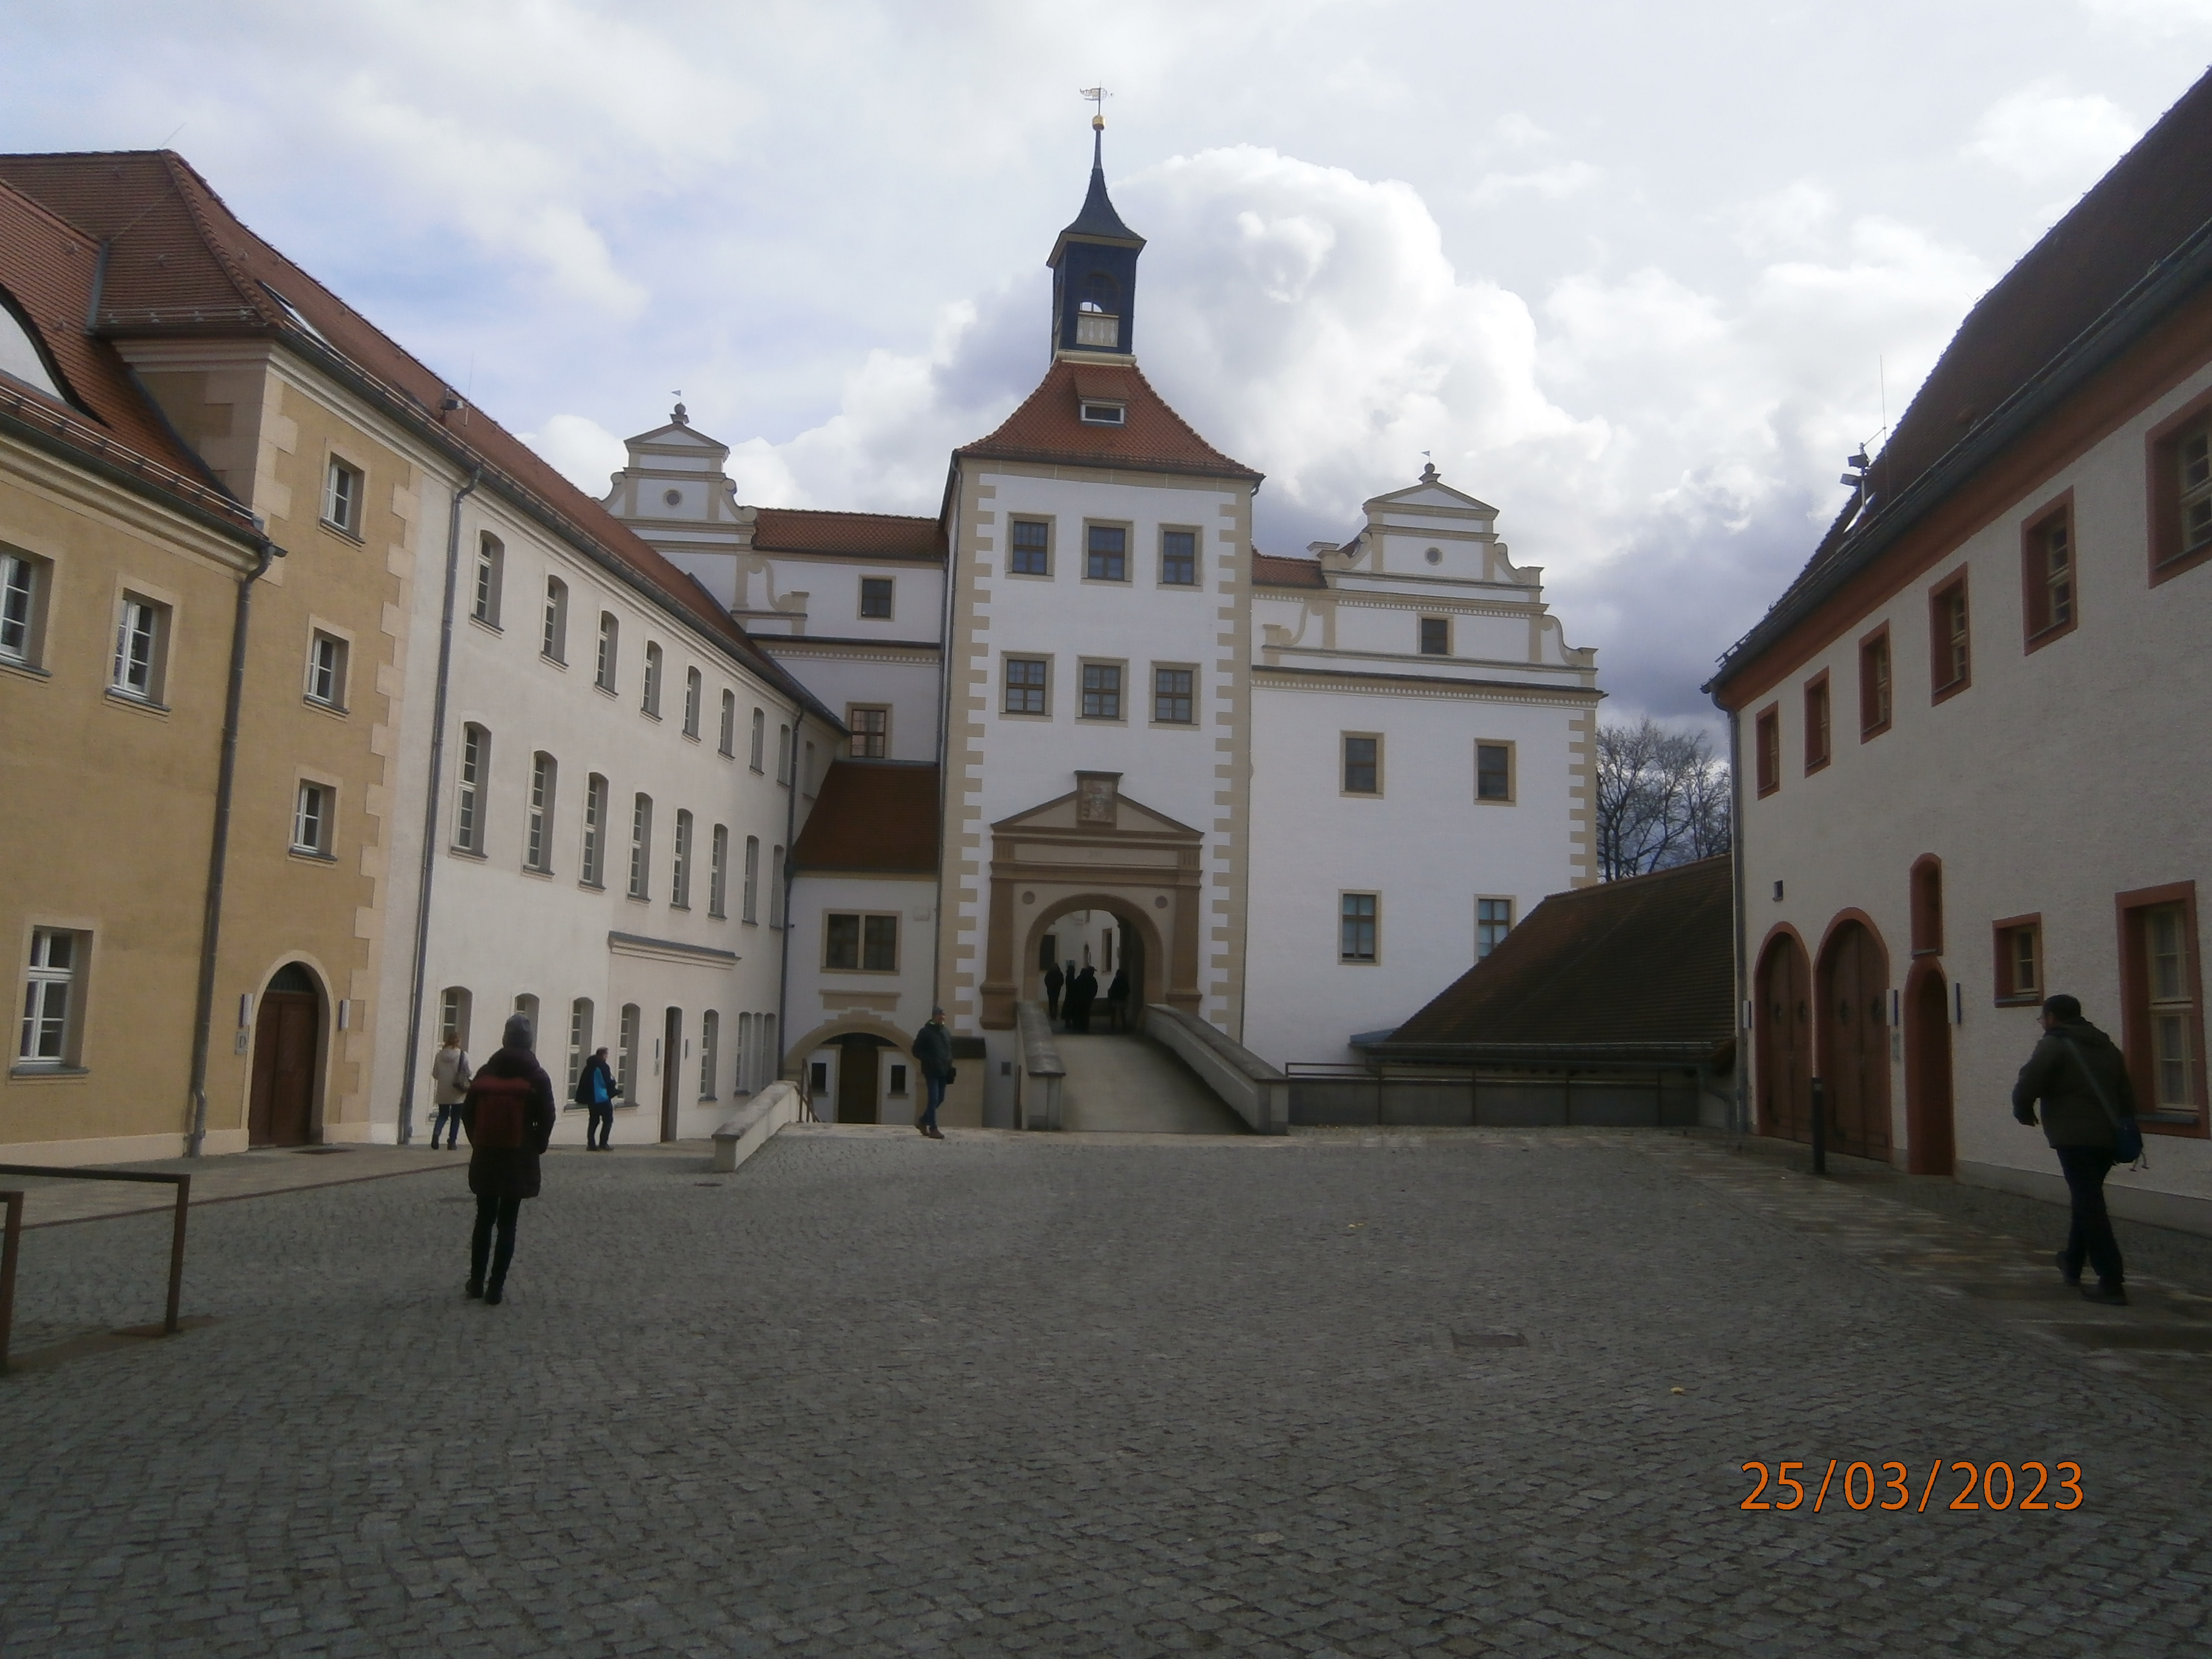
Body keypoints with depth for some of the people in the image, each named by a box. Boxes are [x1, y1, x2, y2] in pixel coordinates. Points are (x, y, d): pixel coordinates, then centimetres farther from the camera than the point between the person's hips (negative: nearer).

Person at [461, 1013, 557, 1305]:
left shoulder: (485, 1073, 3)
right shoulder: (537, 1077, -6)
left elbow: (468, 1112, 3)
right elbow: (547, 1118, -11)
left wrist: (478, 1142, 14)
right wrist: (536, 1147, 4)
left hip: (485, 1157, 3)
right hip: (519, 1160, -3)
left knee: (484, 1220, 14)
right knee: (507, 1224, 2)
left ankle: (477, 1282, 19)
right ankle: (496, 1288, 1)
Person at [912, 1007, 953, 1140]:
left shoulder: (947, 1033, 15)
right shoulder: (925, 1032, -4)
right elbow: (916, 1050, -5)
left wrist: (949, 1063, 6)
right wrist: (929, 1061, -16)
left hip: (943, 1071, 7)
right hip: (931, 1071, -7)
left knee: (940, 1099, 11)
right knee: (934, 1099, -9)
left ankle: (923, 1121, 27)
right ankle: (933, 1129, -7)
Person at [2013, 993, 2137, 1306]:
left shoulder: (2054, 1045, -6)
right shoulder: (2107, 1047, 19)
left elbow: (2027, 1084, -14)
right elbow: (2127, 1095, 20)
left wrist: (2024, 1113, 5)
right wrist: (2124, 1133, 26)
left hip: (2074, 1138, -8)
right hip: (2108, 1137, 8)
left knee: (2089, 1205, -8)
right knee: (2088, 1201, 23)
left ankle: (2112, 1283, -11)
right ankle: (2073, 1263, 35)